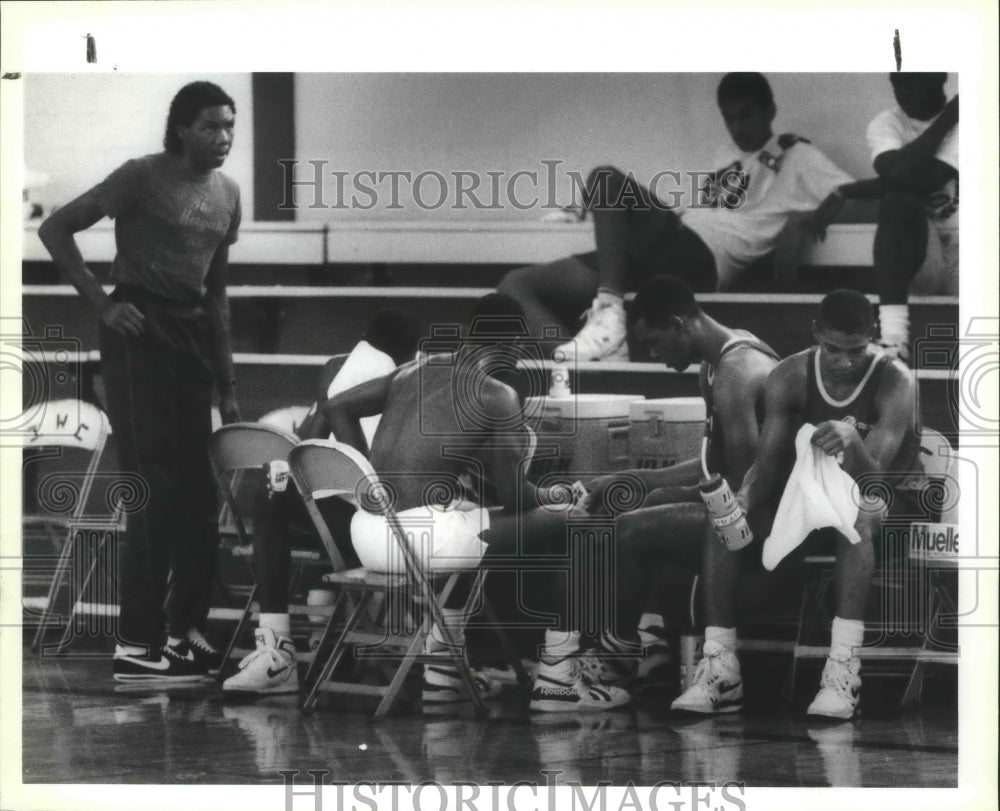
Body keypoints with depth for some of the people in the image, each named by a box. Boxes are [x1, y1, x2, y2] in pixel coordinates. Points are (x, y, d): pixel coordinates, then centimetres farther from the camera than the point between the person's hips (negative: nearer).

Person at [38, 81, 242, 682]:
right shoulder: (143, 178, -9)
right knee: (157, 489, -9)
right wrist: (102, 303, -15)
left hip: (193, 334, 7)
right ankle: (138, 643, -6)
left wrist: (228, 385, 18)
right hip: (140, 332, -7)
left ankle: (189, 631, 17)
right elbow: (55, 230, -10)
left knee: (199, 490, 8)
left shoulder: (228, 193, 12)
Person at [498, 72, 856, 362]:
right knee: (516, 285, -9)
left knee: (605, 179, -31)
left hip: (696, 257, -8)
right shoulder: (728, 155, 34)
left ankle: (609, 309, -34)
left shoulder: (794, 156, 11)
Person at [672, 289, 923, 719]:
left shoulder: (895, 382, -21)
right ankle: (719, 667, -24)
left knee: (855, 512, -40)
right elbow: (769, 462, -10)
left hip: (889, 502, -4)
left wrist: (853, 442, -53)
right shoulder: (790, 377, -8)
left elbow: (871, 476, -30)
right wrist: (742, 503, -31)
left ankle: (844, 668, -47)